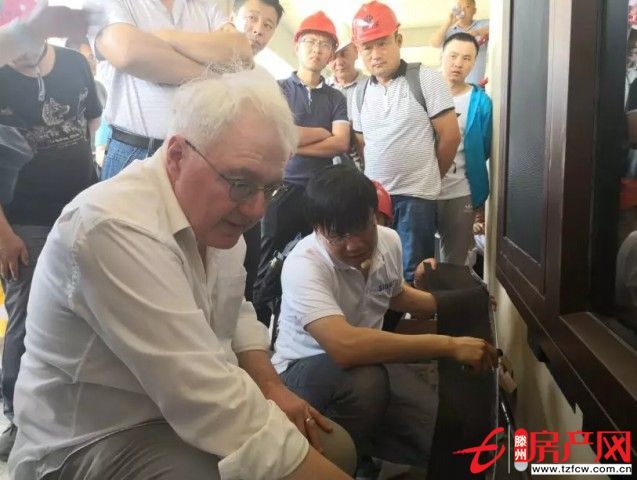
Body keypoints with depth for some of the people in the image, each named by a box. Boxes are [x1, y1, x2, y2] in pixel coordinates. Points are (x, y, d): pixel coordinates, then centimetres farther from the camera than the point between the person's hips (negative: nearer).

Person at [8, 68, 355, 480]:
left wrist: (269, 384, -5)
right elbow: (210, 401, -35)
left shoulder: (218, 215, 0)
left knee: (334, 444, 9)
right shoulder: (116, 228, -30)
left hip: (186, 412, 8)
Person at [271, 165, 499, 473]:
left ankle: (359, 443, 11)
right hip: (303, 371, -5)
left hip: (369, 361, 6)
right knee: (365, 381, -40)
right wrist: (449, 345, -42)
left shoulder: (389, 241, -7)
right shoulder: (303, 265, -29)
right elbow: (345, 346, -46)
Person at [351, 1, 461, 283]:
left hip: (416, 196, -4)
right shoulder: (361, 92, 9)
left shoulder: (426, 79, -5)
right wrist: (378, 178, 11)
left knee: (413, 275, 1)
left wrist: (428, 178, 5)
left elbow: (450, 136, -4)